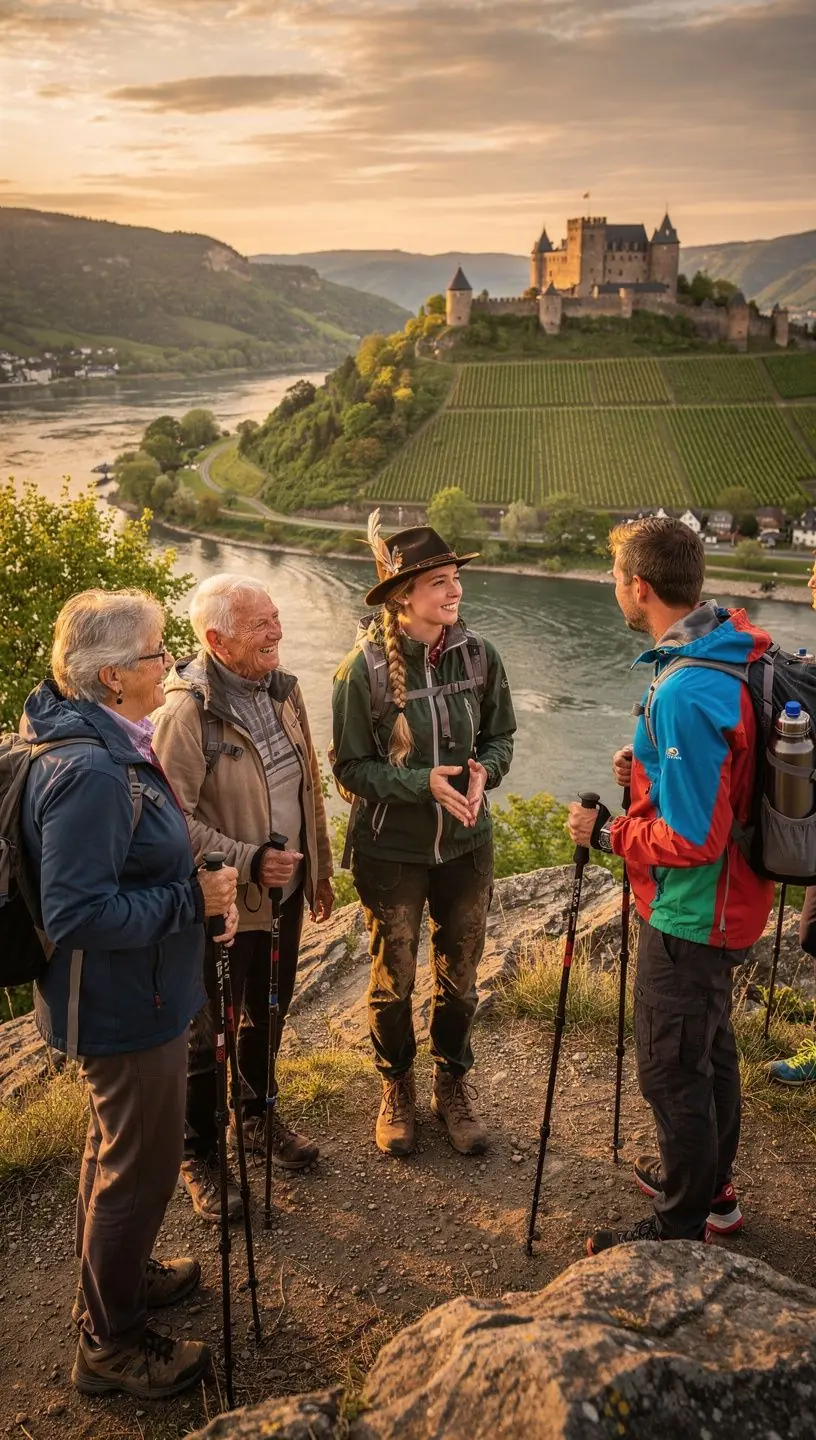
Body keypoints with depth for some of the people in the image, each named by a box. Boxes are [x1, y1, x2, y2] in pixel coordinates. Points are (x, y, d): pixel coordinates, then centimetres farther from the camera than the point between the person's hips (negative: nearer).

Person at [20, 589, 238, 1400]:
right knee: (141, 1166, 6)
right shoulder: (89, 772, -29)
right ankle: (109, 1346, 25)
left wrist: (199, 889, 1)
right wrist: (192, 901, -24)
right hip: (124, 1005, -10)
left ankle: (117, 1274, 48)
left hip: (132, 996, 10)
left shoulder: (110, 746, 3)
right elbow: (79, 913, -31)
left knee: (118, 1147, 26)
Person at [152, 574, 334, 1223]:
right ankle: (201, 1157, 27)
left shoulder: (283, 689, 2)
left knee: (269, 1013, 23)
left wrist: (320, 870, 14)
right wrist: (247, 860, -27)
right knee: (208, 1033, 9)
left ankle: (257, 1116, 45)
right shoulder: (187, 714, -23)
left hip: (285, 892, 7)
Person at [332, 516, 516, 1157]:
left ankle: (454, 1085, 40)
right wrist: (424, 783, -25)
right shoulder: (363, 669, -17)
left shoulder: (479, 655, -8)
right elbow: (350, 767, -12)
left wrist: (483, 770, -18)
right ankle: (397, 1089, 38)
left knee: (459, 975, 17)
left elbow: (502, 737, 4)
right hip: (391, 851, -3)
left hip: (466, 845, 3)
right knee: (393, 981, 14)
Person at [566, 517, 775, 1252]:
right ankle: (711, 1184, 43)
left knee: (672, 1068, 6)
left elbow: (690, 841, -27)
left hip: (691, 914, -9)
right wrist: (653, 773, 8)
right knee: (709, 1045, 24)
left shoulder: (685, 694, -30)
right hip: (729, 903, 10)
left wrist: (606, 832, -14)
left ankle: (683, 1227, 23)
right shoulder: (740, 651, -1)